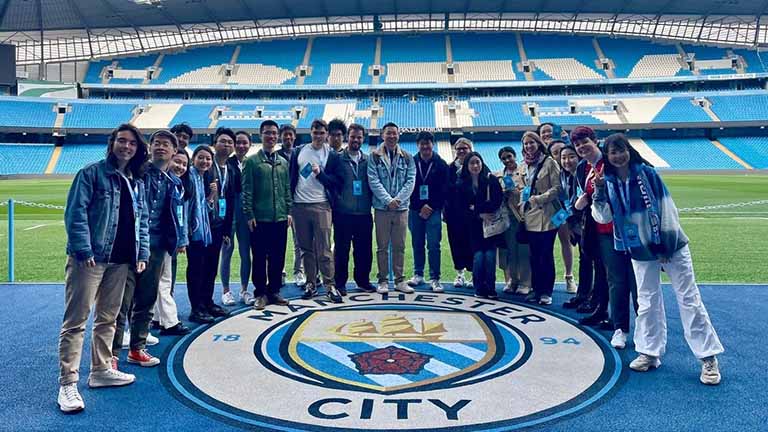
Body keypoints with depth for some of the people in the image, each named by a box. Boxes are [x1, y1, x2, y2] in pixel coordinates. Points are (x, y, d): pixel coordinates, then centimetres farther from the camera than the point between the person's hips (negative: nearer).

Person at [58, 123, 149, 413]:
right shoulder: (92, 173, -4)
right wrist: (83, 250, -17)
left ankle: (101, 370, 28)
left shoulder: (137, 182, 15)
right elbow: (75, 212, -11)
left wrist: (142, 254, 9)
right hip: (90, 258, -7)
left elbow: (143, 221, 17)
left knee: (108, 318, 15)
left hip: (121, 261, 7)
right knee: (76, 320, -5)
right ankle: (68, 383, 0)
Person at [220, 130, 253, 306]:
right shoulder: (226, 162, -2)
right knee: (227, 248, 4)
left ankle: (244, 290, 18)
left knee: (245, 251, 7)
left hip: (246, 210, 3)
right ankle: (225, 290, 15)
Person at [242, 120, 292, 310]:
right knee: (259, 258, 2)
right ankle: (260, 293, 12)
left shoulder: (283, 162, 13)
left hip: (280, 218, 4)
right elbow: (247, 190, -4)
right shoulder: (252, 161, -1)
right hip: (259, 219, -4)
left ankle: (274, 291, 20)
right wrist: (249, 214, -9)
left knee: (278, 257, 8)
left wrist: (289, 211, 7)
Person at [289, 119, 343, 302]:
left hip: (321, 206, -3)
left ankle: (330, 285, -2)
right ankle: (311, 284, 16)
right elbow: (292, 177, 12)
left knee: (324, 249, -6)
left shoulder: (332, 155, 3)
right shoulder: (299, 151, 11)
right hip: (300, 205, 3)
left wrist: (320, 173, -14)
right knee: (306, 249, 8)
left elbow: (336, 181, 0)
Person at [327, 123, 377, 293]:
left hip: (364, 213, 3)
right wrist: (336, 200, -6)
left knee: (364, 249, 8)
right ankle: (340, 283, 15)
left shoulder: (368, 160, 12)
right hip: (343, 213, -3)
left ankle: (363, 280, 23)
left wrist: (371, 202, 4)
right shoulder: (337, 159, 2)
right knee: (342, 249, 4)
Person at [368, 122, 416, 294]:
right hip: (381, 208, -2)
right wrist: (388, 200, -15)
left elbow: (411, 181, 1)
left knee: (399, 246, 8)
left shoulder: (407, 157, 8)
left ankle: (399, 280, 16)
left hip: (401, 208, 2)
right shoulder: (375, 157, 2)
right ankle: (383, 280, 12)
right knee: (382, 246, 4)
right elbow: (373, 181, -6)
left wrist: (398, 199, -12)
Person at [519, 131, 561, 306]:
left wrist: (538, 199, -16)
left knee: (546, 254, -2)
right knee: (534, 255, 8)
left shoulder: (549, 162, -4)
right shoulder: (525, 165, 14)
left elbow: (557, 188, -9)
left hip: (546, 215, -5)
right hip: (530, 216, 6)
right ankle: (536, 289, 17)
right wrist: (522, 207, 12)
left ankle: (546, 291, 6)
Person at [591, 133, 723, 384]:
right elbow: (603, 217, -6)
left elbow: (666, 206, -8)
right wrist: (598, 190, -20)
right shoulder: (608, 181, 0)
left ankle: (708, 358, 8)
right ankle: (650, 352, 21)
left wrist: (666, 245, -11)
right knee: (647, 302, 10)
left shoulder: (646, 173, -8)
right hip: (640, 250, 3)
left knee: (689, 300, 0)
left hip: (670, 245, -2)